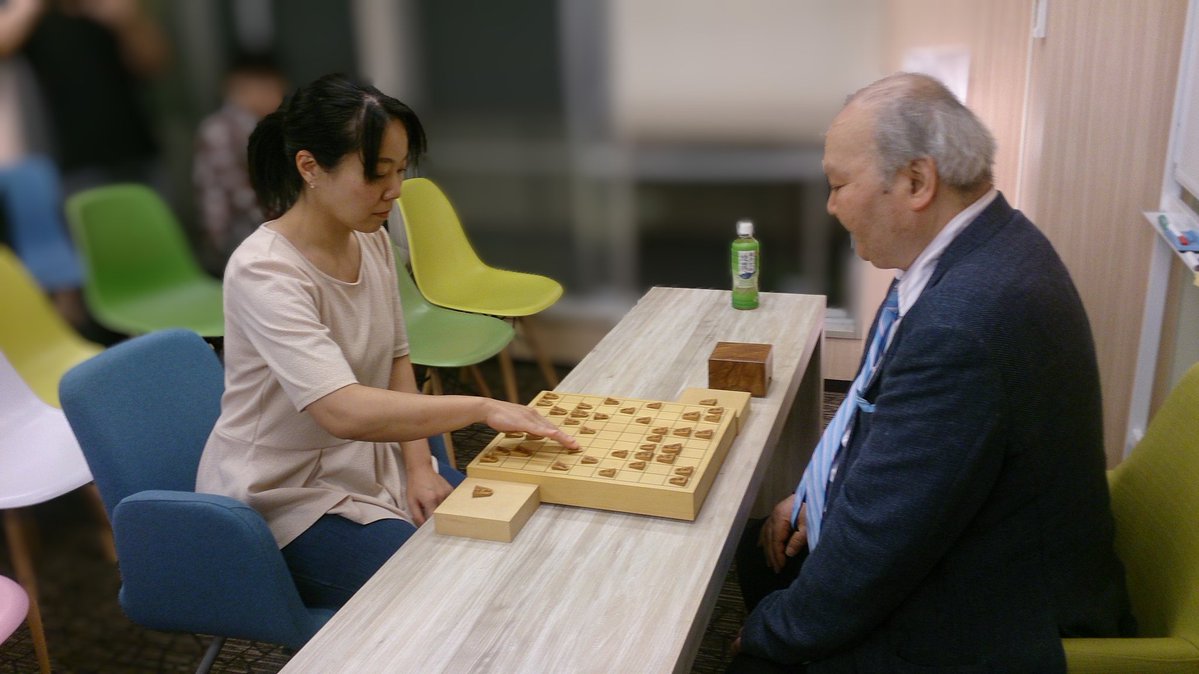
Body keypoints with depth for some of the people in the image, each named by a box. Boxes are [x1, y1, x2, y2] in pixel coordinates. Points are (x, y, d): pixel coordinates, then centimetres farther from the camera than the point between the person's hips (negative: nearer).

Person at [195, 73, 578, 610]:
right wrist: (481, 408, -36)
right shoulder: (263, 272, -26)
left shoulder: (371, 241, -2)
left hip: (368, 461, 7)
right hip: (287, 498, -7)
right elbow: (344, 411, -37)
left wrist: (419, 466, -4)